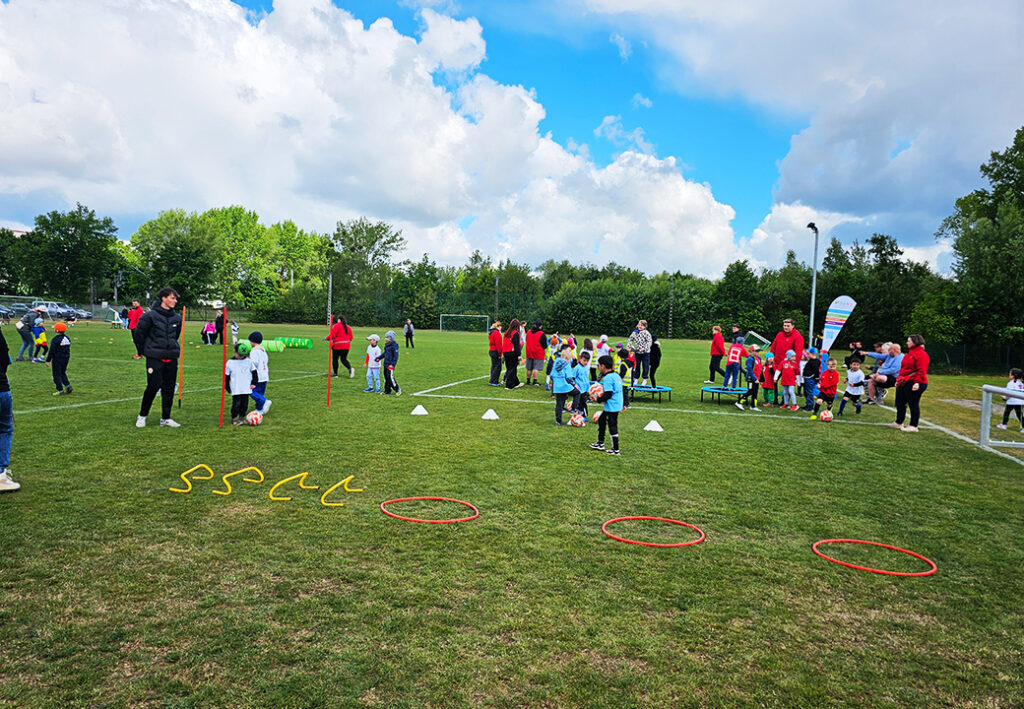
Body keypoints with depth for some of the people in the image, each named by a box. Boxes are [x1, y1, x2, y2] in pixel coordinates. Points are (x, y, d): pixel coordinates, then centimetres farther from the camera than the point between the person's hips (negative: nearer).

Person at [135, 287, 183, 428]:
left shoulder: (176, 318, 7)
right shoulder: (151, 316, -9)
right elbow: (139, 332, 1)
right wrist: (146, 349, 8)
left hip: (171, 358, 5)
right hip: (154, 358, -5)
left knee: (169, 388, 6)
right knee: (153, 386, -6)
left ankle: (165, 418, 16)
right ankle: (142, 415, 14)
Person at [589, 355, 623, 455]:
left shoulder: (607, 378, -19)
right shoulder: (616, 375, 11)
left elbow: (608, 394, -24)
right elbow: (620, 390, 18)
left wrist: (598, 400, -12)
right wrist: (623, 403, 25)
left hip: (612, 407, -10)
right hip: (618, 404, 10)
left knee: (612, 426, -2)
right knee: (601, 420, 22)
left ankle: (615, 450, 5)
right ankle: (600, 443, 30)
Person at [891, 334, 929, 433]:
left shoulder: (921, 354, -12)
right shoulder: (908, 353, 18)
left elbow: (922, 370, -19)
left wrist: (917, 382, -26)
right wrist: (899, 379, 21)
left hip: (914, 384, -10)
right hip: (903, 383, 10)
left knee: (913, 404, -2)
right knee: (899, 402, 15)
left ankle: (913, 426, 7)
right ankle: (898, 423, 29)